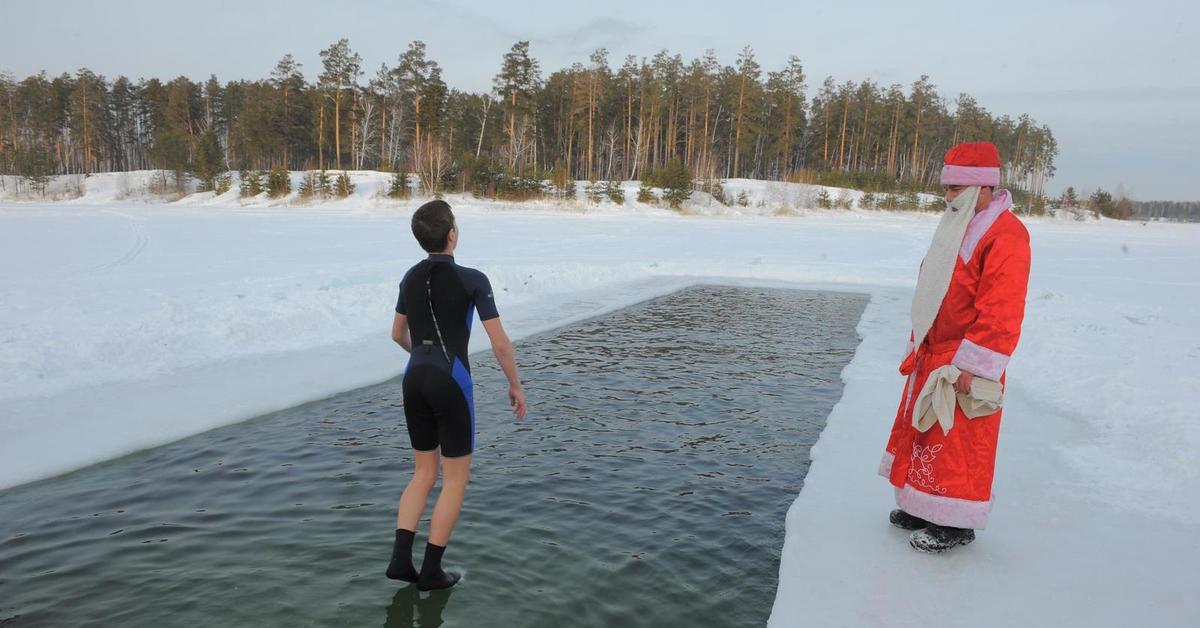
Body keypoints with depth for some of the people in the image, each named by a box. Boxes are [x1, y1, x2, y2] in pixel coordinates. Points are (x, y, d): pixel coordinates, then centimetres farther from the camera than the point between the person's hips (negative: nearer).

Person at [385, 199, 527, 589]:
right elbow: (499, 342, -10)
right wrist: (515, 385, 3)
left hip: (414, 380, 6)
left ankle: (401, 558, 10)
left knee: (424, 473, 19)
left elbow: (398, 334, 21)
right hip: (450, 384, -6)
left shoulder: (412, 277, 8)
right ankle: (431, 570, 14)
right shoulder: (473, 280, -11)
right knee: (456, 479, 8)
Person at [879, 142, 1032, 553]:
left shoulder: (1005, 235, -16)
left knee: (955, 442, -2)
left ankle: (955, 524, 12)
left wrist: (972, 365, -23)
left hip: (963, 363, -10)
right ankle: (923, 507, 31)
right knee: (922, 432, 17)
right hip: (931, 357, 10)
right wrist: (918, 346, 20)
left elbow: (1000, 311, -22)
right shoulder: (958, 226, 15)